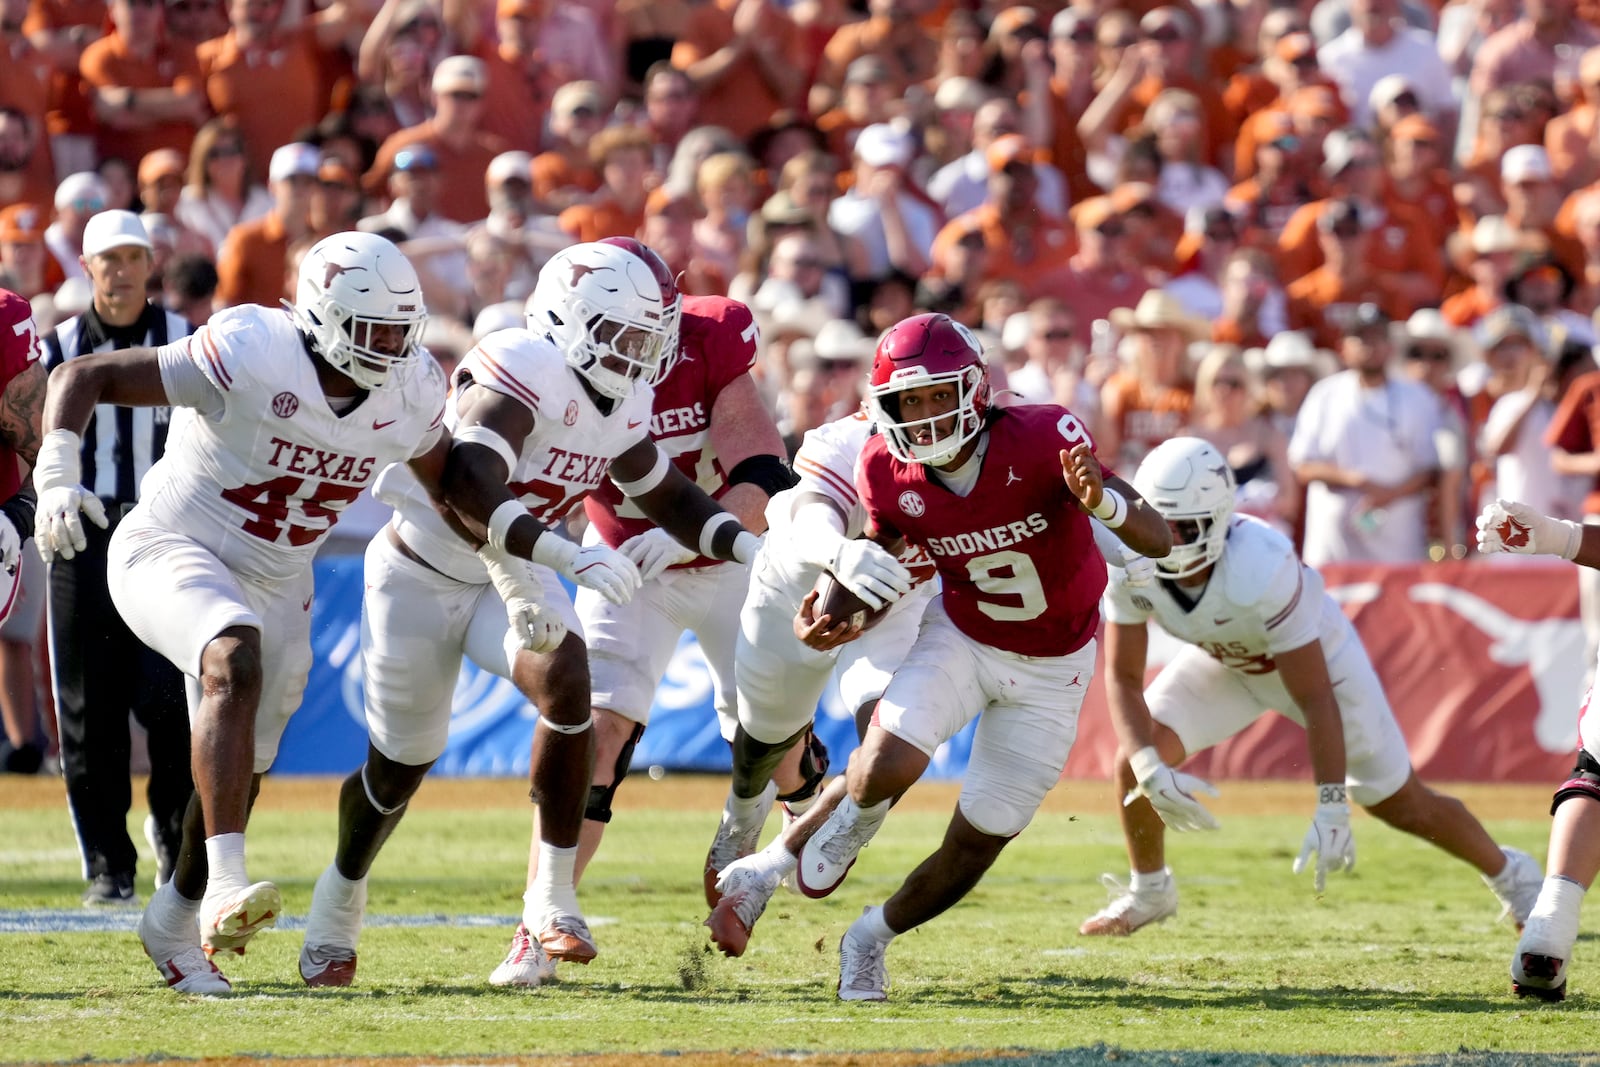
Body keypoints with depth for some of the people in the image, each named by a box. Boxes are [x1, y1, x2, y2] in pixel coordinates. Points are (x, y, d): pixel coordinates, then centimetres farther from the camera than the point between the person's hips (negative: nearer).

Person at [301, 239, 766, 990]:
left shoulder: (622, 405, -4)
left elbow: (670, 498, 12)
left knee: (566, 679, -24)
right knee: (400, 763, 7)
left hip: (508, 580, 6)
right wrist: (572, 557, -52)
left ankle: (552, 901, -17)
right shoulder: (521, 376, -30)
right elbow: (473, 499, -42)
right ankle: (340, 898, 38)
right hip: (422, 578, -6)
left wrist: (755, 547, -3)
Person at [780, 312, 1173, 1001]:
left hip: (1052, 666, -1)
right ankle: (855, 813, 10)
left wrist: (1101, 500, -56)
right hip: (961, 635, 1)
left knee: (975, 845, 3)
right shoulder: (889, 472, -18)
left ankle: (870, 939, 30)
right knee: (888, 766, -27)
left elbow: (1156, 540, -34)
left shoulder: (1040, 439, -30)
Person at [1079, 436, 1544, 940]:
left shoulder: (1262, 568, -43)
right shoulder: (1131, 564, -30)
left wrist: (1331, 811, -36)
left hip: (1316, 654, -4)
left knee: (1400, 803, 6)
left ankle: (1511, 875, 33)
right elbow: (1123, 677, -20)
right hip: (1221, 661, 4)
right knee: (1134, 762, -14)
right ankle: (1149, 891, 14)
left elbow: (1315, 698, -36)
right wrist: (1150, 771, -37)